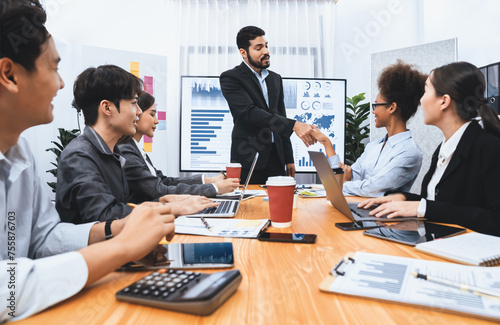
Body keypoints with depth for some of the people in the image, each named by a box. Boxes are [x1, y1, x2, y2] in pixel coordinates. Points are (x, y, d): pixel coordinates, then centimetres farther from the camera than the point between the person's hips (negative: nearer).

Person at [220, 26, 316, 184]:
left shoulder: (275, 78, 15)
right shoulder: (230, 78, -5)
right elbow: (250, 112, -19)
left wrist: (289, 159, 14)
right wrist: (294, 125, -28)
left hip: (276, 157, 5)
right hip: (248, 159, -5)